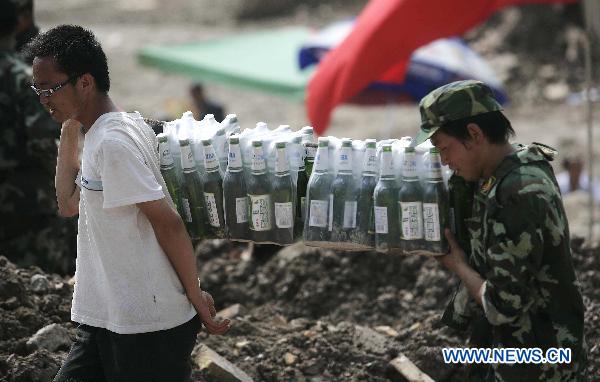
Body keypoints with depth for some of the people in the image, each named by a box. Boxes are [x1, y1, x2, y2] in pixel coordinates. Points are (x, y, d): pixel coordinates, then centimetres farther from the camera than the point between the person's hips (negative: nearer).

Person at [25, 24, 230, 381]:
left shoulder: (112, 143, -19)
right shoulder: (100, 134, 11)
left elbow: (168, 222, -20)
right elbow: (70, 204, 19)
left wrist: (194, 295, -13)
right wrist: (69, 132, 13)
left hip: (147, 324, -10)